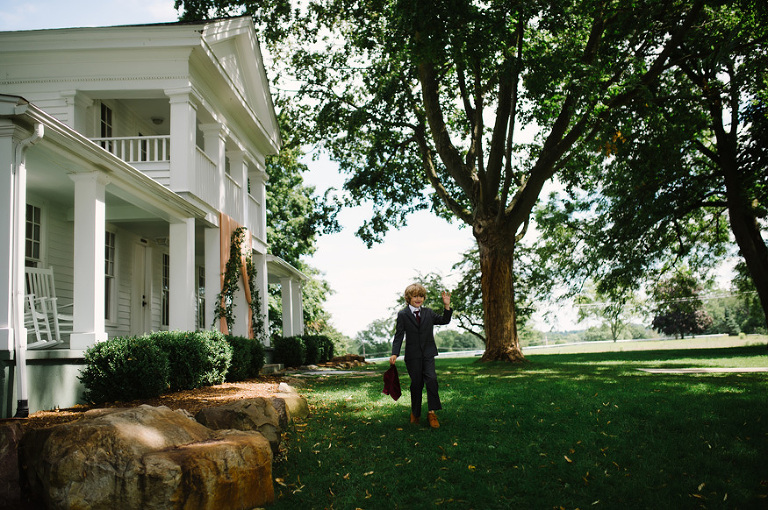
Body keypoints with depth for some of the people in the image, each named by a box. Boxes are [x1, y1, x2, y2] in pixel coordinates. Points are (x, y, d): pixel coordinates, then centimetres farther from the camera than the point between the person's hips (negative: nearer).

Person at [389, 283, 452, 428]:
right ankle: (415, 413, 20)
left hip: (428, 353, 2)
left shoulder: (429, 313, 11)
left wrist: (447, 306, -8)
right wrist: (394, 354, -12)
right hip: (412, 355, -2)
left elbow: (444, 321, 7)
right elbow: (399, 335, -2)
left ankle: (431, 412, -8)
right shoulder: (403, 314, 1)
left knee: (431, 380, -14)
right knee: (416, 384, 3)